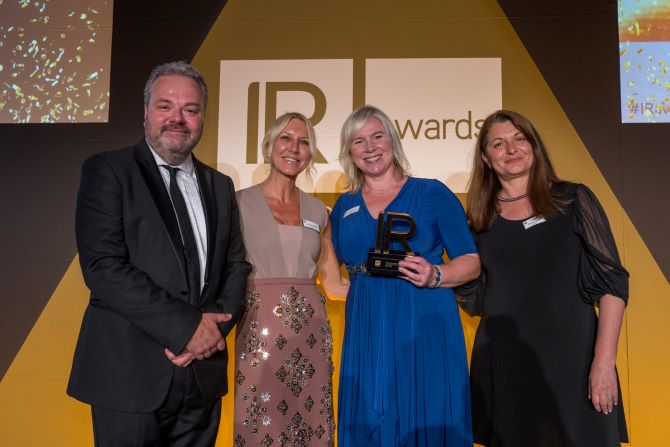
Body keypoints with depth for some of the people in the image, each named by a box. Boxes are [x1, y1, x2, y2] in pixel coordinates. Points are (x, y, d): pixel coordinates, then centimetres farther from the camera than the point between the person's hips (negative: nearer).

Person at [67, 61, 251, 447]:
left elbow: (237, 265, 9)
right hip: (131, 374, -4)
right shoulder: (107, 171, -5)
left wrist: (215, 324, -9)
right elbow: (102, 267, -15)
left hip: (203, 373, 5)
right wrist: (186, 327, -17)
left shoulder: (220, 186, 11)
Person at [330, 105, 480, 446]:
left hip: (426, 329, -3)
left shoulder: (432, 193, 0)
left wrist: (435, 276, -18)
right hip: (366, 333, 3)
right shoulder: (344, 206, 11)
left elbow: (471, 261, -1)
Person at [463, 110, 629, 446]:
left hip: (571, 355, -2)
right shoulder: (481, 216, 5)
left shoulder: (572, 200, -1)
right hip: (503, 362, 2)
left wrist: (604, 361, -13)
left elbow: (611, 281, -6)